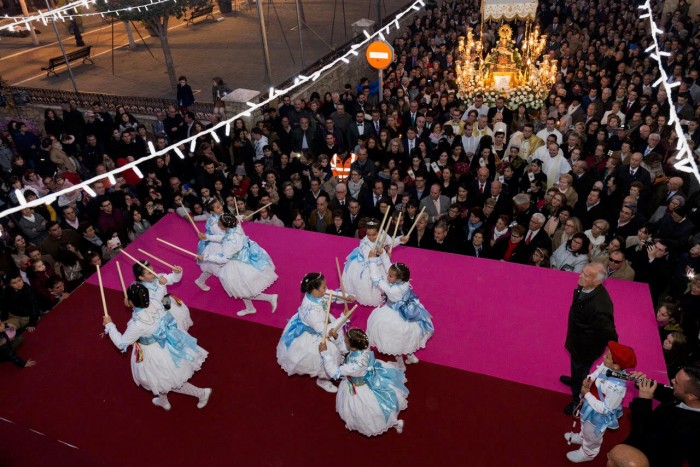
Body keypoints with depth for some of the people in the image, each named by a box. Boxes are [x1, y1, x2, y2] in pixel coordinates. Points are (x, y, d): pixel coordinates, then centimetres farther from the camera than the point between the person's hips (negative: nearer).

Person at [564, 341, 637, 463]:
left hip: (599, 416, -6)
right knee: (585, 427, 38)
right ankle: (582, 437, 70)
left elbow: (605, 409, -32)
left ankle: (587, 453, 57)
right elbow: (594, 374, -1)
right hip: (591, 405, 6)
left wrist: (587, 394, -28)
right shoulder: (605, 366, -23)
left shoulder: (617, 387, -43)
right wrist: (588, 380, -21)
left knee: (591, 436, 27)